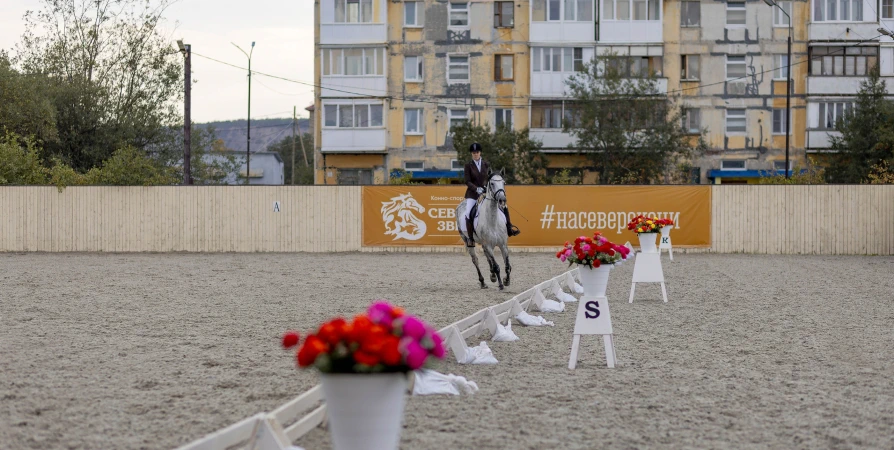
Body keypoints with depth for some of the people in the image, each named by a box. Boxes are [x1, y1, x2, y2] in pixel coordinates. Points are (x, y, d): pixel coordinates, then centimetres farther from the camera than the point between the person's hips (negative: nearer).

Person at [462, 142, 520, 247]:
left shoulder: (486, 165, 7)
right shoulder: (468, 166, -2)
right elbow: (467, 181, -8)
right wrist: (476, 189, -22)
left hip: (486, 192, 3)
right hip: (473, 194, -3)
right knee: (468, 214, -21)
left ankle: (508, 227, 9)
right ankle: (470, 238, -12)